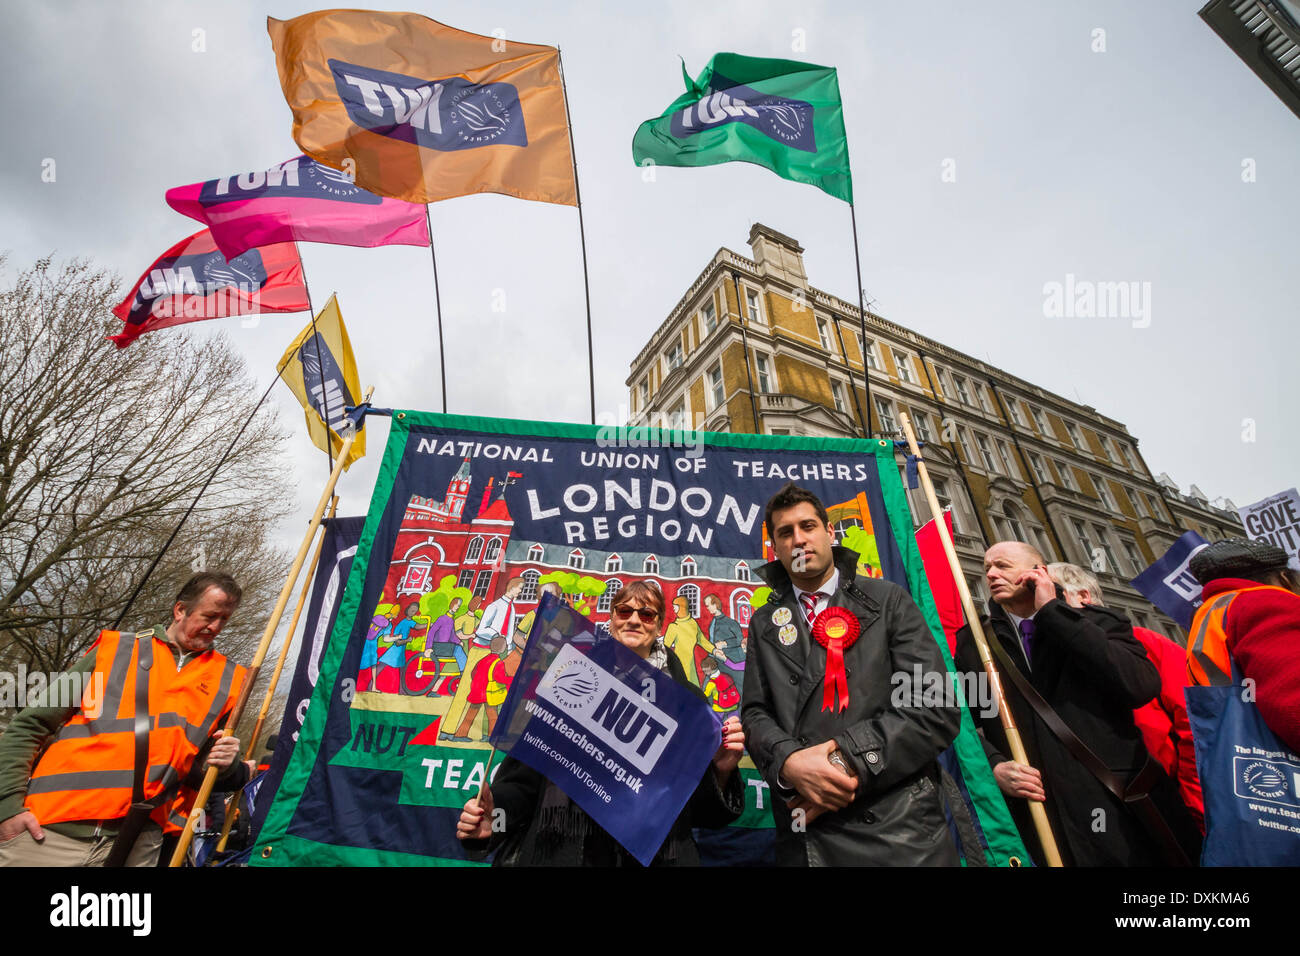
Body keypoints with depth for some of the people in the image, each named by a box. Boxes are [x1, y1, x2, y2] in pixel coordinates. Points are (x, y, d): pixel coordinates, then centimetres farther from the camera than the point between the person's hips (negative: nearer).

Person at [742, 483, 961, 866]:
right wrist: (789, 762, -17)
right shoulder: (765, 623, 9)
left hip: (896, 829, -2)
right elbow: (755, 712, 4)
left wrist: (851, 760, -18)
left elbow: (938, 708, -8)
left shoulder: (888, 601, 1)